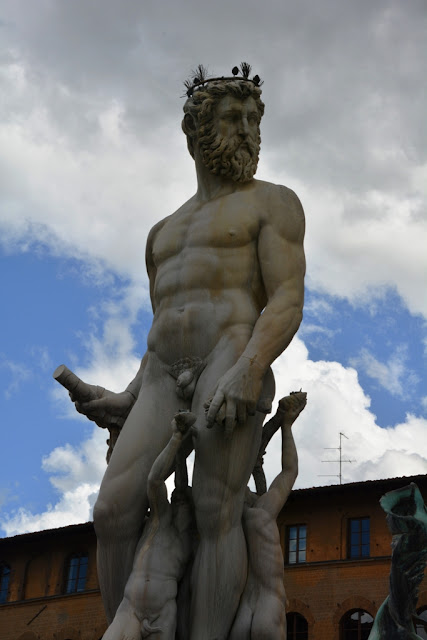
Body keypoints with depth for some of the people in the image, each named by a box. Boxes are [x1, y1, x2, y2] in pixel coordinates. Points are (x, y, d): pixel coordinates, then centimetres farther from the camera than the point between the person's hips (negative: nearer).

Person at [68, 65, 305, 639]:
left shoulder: (273, 204, 9)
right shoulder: (165, 235, 28)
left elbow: (288, 302, -5)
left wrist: (248, 370, -22)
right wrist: (130, 401, 13)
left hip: (236, 361, -5)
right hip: (167, 380, 6)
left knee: (216, 514, -18)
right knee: (115, 511, -11)